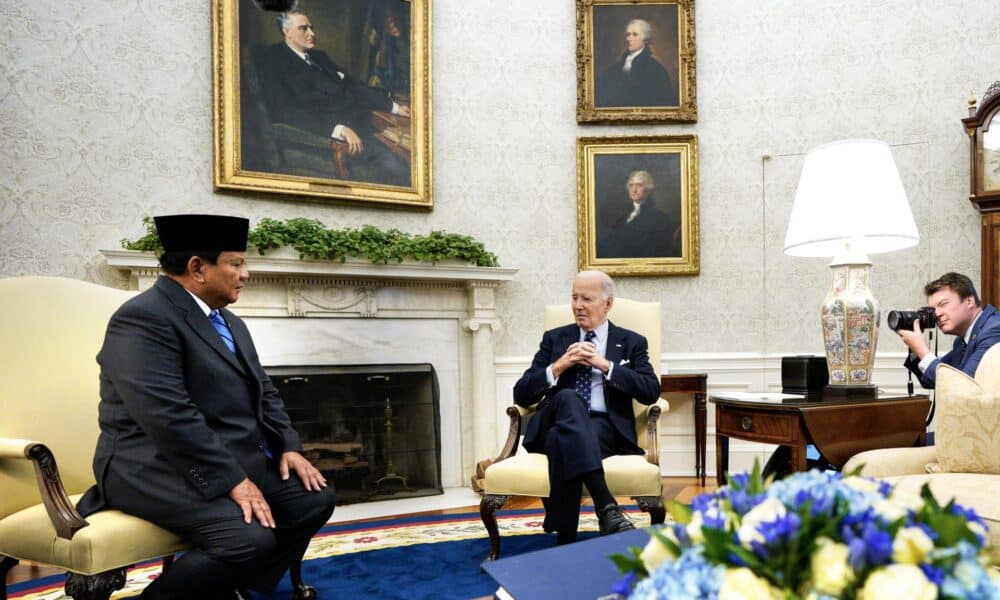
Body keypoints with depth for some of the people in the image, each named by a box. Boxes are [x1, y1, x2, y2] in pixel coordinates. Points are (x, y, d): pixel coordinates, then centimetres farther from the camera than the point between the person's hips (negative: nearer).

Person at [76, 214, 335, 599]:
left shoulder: (230, 322, 15)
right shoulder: (144, 318, -16)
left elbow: (263, 392, 17)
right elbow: (169, 416, -26)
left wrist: (289, 447, 0)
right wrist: (233, 481, -25)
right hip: (160, 467, -9)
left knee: (315, 500, 1)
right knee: (251, 539, -28)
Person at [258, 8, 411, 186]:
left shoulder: (319, 56, 24)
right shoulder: (274, 62, 1)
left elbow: (352, 86, 24)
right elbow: (287, 112, -12)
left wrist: (394, 106, 12)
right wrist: (339, 129, -24)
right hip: (327, 133, -8)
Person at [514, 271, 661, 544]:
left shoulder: (632, 342, 16)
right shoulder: (555, 339, 19)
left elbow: (651, 392, -1)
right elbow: (521, 395, 11)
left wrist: (605, 365, -9)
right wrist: (557, 367, -6)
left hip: (606, 428, -1)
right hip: (556, 425, 1)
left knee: (562, 440, -37)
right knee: (568, 397, -37)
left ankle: (566, 541, -33)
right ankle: (606, 505, -47)